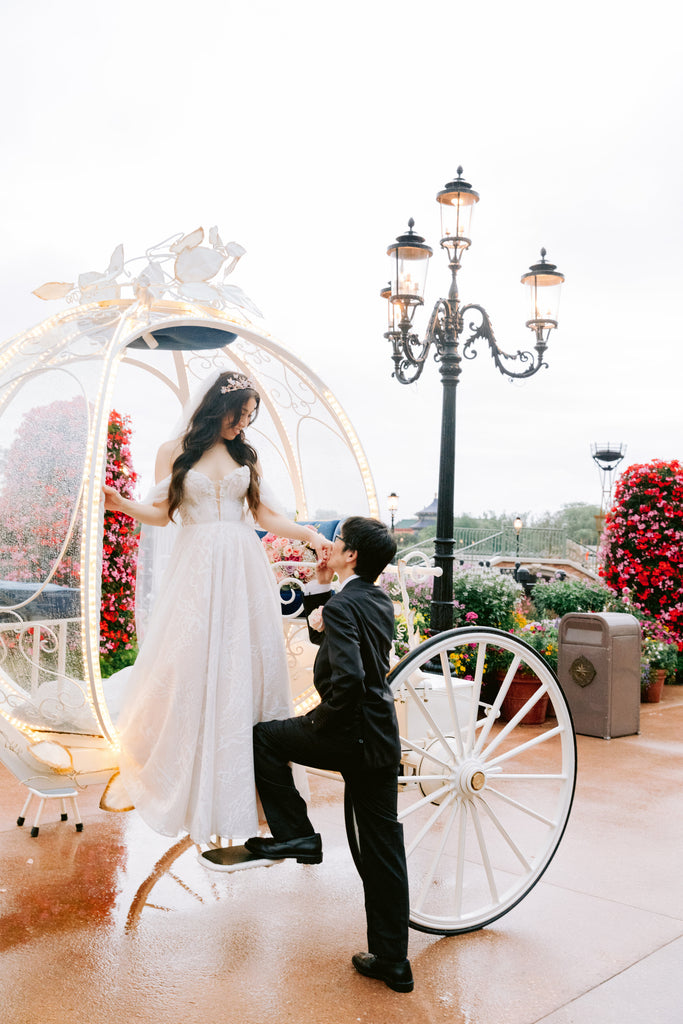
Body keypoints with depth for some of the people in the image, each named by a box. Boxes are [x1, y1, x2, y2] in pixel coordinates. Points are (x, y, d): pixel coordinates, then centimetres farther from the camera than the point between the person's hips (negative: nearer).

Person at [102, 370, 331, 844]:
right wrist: (122, 504, -13)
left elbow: (266, 515, 10)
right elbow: (162, 512, 4)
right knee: (191, 662, -6)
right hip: (197, 569, -2)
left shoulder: (246, 456, 12)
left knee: (243, 661, -1)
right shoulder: (176, 452, 6)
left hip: (243, 569, 2)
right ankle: (191, 782, 8)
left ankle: (245, 775, 9)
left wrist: (309, 534, -2)